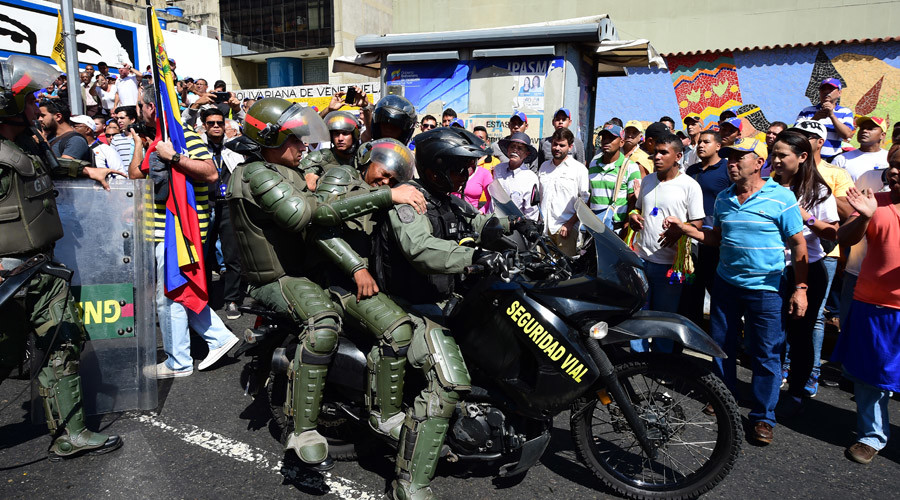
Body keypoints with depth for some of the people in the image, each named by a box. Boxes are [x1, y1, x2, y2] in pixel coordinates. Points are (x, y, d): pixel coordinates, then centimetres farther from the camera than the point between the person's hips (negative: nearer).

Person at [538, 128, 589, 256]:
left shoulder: (579, 169, 0)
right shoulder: (544, 166, 16)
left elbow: (586, 200, -4)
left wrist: (570, 223, -12)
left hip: (565, 228, -4)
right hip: (543, 227, 4)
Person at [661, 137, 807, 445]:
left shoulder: (781, 198, -9)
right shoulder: (723, 199, 7)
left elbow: (798, 244, -8)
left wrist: (800, 288, -12)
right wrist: (684, 228, 3)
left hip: (765, 288, -5)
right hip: (726, 282, 5)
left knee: (766, 355, 3)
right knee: (720, 345, 14)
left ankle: (762, 417, 17)